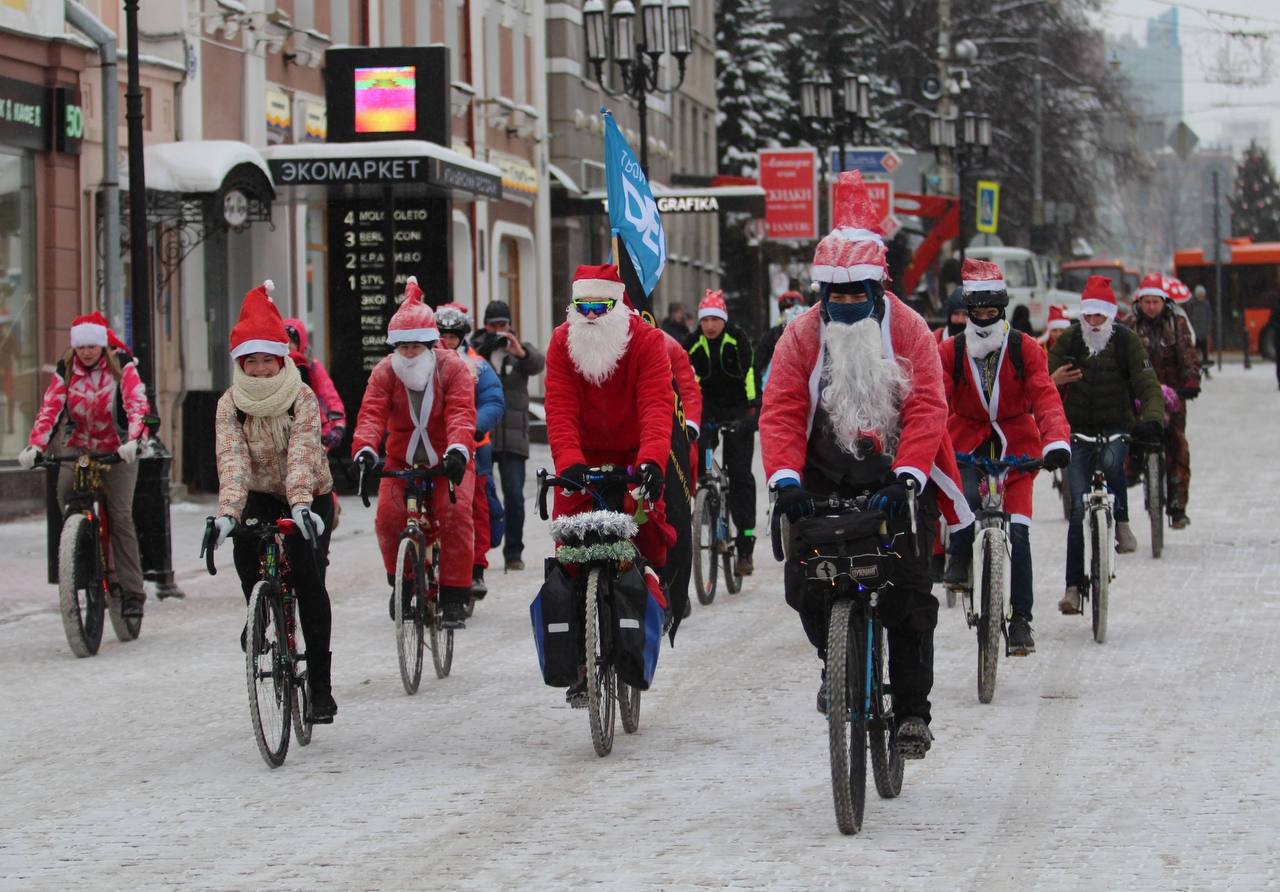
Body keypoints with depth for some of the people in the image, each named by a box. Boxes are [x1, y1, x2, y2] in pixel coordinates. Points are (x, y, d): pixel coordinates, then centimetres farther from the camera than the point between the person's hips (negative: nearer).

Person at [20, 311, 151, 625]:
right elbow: (49, 408, -11)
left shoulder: (122, 366, -7)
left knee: (120, 516, -13)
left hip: (117, 451, -3)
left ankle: (132, 592, -9)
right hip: (78, 448, 3)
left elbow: (136, 404, -20)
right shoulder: (66, 370, -1)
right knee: (65, 495, -24)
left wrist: (134, 440, -39)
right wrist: (34, 446, -27)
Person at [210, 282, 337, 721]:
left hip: (309, 499, -2)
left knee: (308, 578, -19)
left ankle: (321, 686, -12)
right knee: (244, 545, -30)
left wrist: (301, 504, -47)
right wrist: (227, 512, -40)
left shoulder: (303, 397, -17)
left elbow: (302, 453, -31)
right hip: (262, 497, 2)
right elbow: (232, 460, -24)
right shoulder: (230, 405, -11)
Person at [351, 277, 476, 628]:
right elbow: (371, 413, -22)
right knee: (388, 518, -17)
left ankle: (455, 595, -13)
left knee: (455, 515, -22)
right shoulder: (385, 372, -8)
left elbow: (461, 413, -27)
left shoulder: (453, 368, -13)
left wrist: (457, 450, -47)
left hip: (447, 463, -2)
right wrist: (364, 448, -42)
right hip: (401, 462, 2)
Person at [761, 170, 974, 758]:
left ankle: (913, 710, 2)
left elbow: (927, 410, -14)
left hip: (898, 484, -1)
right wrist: (785, 480, -26)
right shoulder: (802, 336, -1)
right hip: (827, 483, 2)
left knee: (910, 594, -9)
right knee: (801, 580, -13)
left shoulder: (909, 331, -5)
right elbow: (780, 413, -10)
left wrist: (906, 478, -28)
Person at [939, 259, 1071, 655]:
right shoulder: (950, 351, -4)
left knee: (1017, 532, -8)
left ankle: (1021, 619, -1)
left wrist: (1056, 441, -33)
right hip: (968, 440, 0)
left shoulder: (1025, 348, -6)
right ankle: (959, 560, -4)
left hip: (1015, 443, 0)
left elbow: (1045, 397, -16)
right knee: (966, 497, -33)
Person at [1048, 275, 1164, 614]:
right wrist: (1054, 380, -27)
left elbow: (1148, 385, -14)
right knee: (1078, 508, -6)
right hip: (1078, 432, 1)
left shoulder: (1127, 342, -4)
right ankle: (1073, 585, -2)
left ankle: (1121, 523, -11)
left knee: (1111, 460, -36)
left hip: (1116, 428, -1)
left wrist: (1152, 418, -33)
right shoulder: (1068, 342, -1)